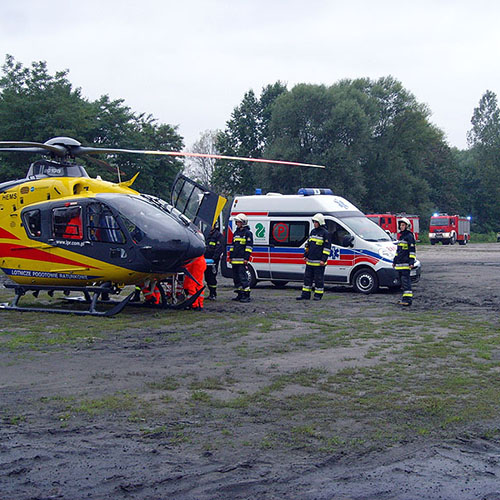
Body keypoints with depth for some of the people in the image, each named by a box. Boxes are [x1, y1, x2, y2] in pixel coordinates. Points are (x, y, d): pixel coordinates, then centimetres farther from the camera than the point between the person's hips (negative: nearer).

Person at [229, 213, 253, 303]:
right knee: (236, 277, 10)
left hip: (242, 260, -9)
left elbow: (249, 247, -9)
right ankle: (240, 295, 17)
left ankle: (246, 295, -10)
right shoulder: (236, 232, 20)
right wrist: (230, 257, 19)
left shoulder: (248, 233, -4)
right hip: (235, 260, 9)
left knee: (243, 277, -12)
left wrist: (246, 258, -16)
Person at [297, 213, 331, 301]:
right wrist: (305, 255, 17)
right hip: (310, 261, 7)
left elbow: (327, 248, -10)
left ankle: (318, 295, 8)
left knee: (319, 279, -1)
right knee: (307, 277, 9)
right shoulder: (313, 231, 15)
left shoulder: (325, 233, -7)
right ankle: (305, 295, 15)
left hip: (319, 262, -7)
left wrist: (323, 260, -15)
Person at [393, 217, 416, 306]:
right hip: (399, 263, 9)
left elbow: (412, 250, -12)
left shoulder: (409, 236, -7)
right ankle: (405, 297, 15)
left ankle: (408, 299, -16)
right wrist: (395, 261, 26)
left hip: (406, 263, -9)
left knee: (405, 280, -13)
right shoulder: (400, 235, 20)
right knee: (402, 280, 10)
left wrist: (411, 262, -18)